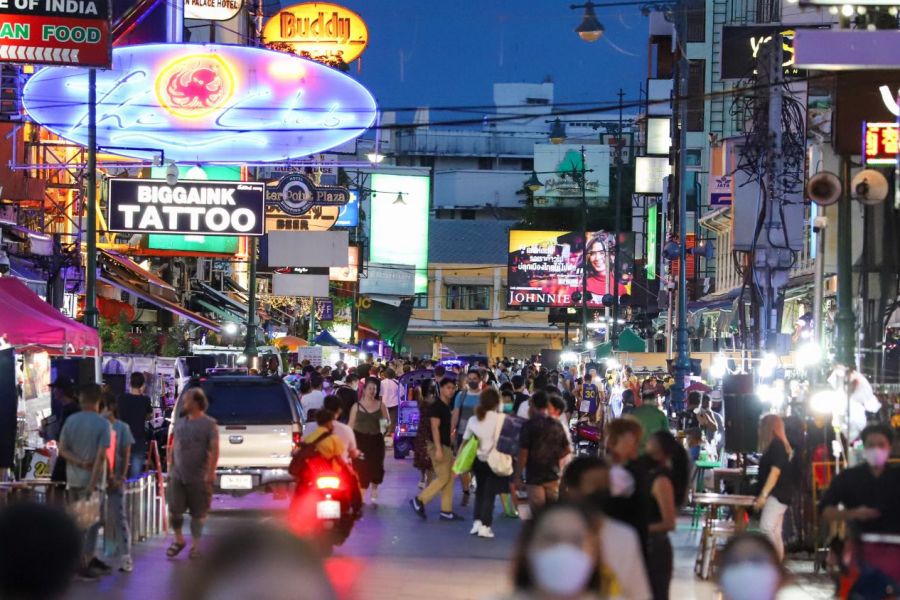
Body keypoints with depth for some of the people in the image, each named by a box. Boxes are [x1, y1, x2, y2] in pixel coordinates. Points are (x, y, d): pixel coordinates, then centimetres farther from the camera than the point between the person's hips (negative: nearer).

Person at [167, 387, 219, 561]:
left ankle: (195, 545, 13)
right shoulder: (179, 422, 11)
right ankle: (178, 540, 19)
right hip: (177, 475, 4)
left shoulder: (209, 424, -5)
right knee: (174, 510, 1)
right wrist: (170, 467, 11)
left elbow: (214, 450, -11)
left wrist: (211, 472, -19)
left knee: (198, 513, 3)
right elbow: (173, 446, 16)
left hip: (198, 478, -4)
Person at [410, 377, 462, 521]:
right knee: (443, 478, -10)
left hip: (446, 446, 10)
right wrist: (438, 449, -25)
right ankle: (419, 501, -3)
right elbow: (434, 428, -20)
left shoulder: (446, 407, 15)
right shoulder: (436, 406, -13)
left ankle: (446, 511, 9)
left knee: (449, 478, 8)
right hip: (438, 445, -10)